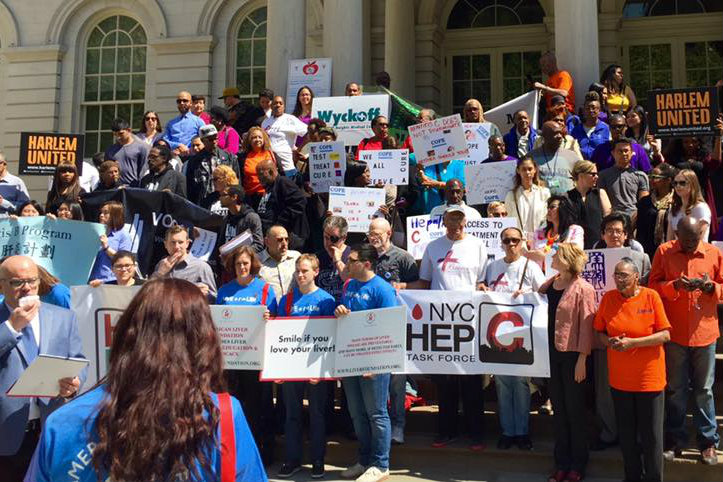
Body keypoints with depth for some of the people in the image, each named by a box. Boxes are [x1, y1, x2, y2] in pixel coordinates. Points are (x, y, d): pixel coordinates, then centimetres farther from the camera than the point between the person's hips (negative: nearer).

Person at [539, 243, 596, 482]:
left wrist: (582, 359, -15)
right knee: (558, 409, 12)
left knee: (574, 409, 6)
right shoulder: (549, 285, 7)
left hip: (571, 355, -6)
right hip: (552, 353, 6)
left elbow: (586, 326, -13)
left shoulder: (582, 289, -11)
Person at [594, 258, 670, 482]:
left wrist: (632, 342, -17)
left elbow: (665, 335, -9)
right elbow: (599, 332, 8)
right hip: (619, 378, 3)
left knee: (651, 434, 5)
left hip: (649, 377, -3)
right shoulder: (608, 298, 1)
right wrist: (609, 342, -13)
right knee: (626, 434, 13)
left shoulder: (651, 296, -7)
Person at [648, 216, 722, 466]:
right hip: (674, 332, 0)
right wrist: (675, 285, -19)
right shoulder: (664, 251, 1)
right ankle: (674, 441, 21)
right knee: (675, 390, 9)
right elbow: (653, 285, -2)